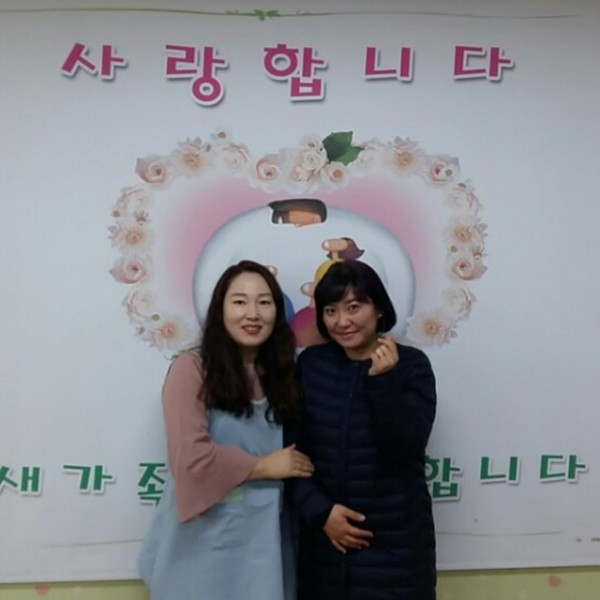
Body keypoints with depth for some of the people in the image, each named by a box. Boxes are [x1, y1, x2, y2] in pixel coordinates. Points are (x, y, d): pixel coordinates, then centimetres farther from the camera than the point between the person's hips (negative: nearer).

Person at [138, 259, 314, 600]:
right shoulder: (192, 368, -10)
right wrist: (264, 466, -8)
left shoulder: (282, 375, 9)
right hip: (205, 539, -5)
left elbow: (296, 457, 12)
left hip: (265, 537, 5)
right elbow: (191, 456, -17)